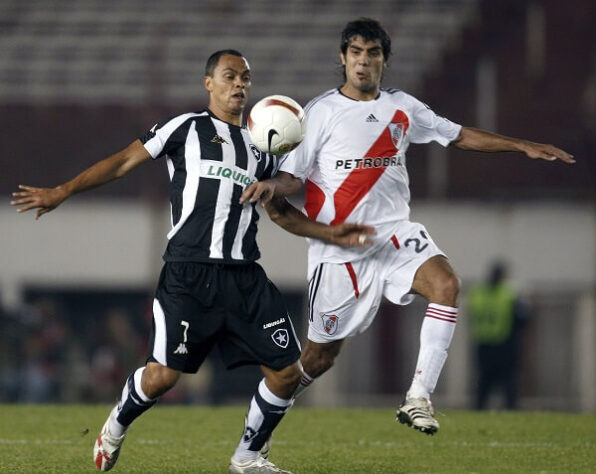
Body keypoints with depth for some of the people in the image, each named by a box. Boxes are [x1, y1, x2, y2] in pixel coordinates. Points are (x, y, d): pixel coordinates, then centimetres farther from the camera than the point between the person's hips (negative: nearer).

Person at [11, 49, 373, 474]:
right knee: (163, 374, -12)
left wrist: (331, 234, 16)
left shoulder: (260, 149, 20)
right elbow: (124, 163, 5)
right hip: (189, 275, -5)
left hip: (245, 278, 5)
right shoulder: (187, 128, 7)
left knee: (287, 371, -2)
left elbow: (281, 211, 29)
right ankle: (116, 428, 20)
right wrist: (62, 192, -1)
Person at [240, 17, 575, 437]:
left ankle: (418, 399, -25)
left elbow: (460, 136, 21)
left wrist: (523, 147, 18)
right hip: (339, 244, -3)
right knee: (320, 355, 0)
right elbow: (293, 177, -4)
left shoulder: (402, 108, 9)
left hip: (395, 234, 3)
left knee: (446, 283, -27)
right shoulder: (321, 113, -2)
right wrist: (271, 186, -28)